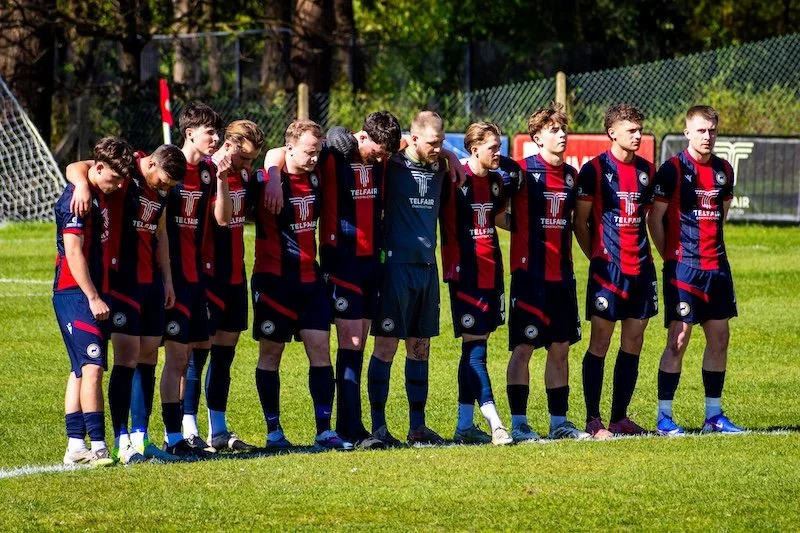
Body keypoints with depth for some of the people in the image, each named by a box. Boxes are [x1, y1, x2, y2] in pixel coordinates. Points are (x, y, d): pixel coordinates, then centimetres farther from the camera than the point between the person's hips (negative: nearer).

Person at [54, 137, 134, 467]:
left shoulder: (101, 195, 14)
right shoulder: (77, 198, -14)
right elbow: (73, 252, -18)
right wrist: (94, 298, -20)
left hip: (94, 295, 10)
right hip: (75, 295, -10)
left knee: (81, 371, 9)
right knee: (92, 367, -16)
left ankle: (76, 448, 10)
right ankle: (98, 447, -21)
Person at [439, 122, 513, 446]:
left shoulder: (495, 182, 10)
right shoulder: (454, 181, -12)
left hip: (490, 272, 8)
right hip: (465, 274, -7)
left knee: (475, 347, 10)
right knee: (475, 348, -9)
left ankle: (465, 425, 14)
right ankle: (494, 424, -15)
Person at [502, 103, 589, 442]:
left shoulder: (571, 175, 11)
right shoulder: (523, 171, -7)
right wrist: (523, 230, -10)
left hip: (562, 274, 6)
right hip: (530, 272, -6)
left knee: (561, 347, 9)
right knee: (523, 347, -5)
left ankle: (559, 422, 14)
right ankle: (518, 423, -1)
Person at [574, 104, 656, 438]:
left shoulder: (646, 170, 11)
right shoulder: (595, 170, -6)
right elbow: (580, 222, -2)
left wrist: (644, 254, 15)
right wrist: (596, 257, -1)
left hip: (640, 267, 6)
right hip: (608, 269, -6)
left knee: (633, 343, 7)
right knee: (600, 343, -3)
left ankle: (620, 417, 15)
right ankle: (593, 420, 1)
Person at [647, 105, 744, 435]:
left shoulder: (723, 170, 11)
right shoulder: (673, 170, -8)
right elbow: (654, 218, -5)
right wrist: (670, 256, -3)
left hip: (717, 266, 6)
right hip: (683, 268, -6)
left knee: (719, 337, 8)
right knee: (678, 340, -7)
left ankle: (714, 415, 16)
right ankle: (664, 417, -1)